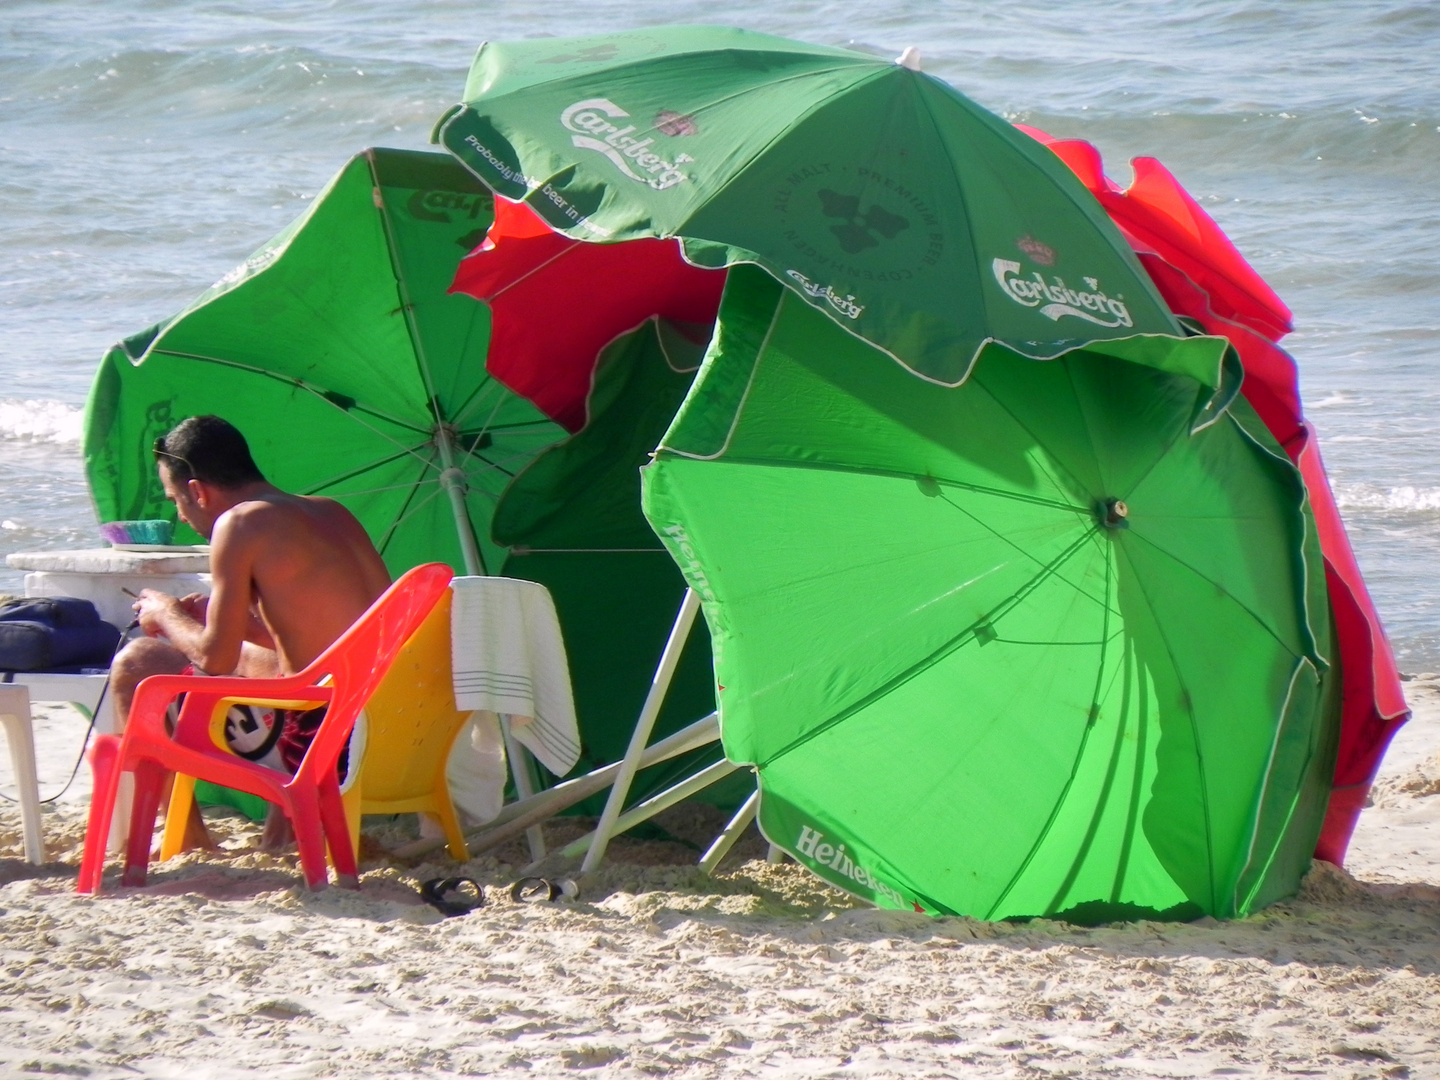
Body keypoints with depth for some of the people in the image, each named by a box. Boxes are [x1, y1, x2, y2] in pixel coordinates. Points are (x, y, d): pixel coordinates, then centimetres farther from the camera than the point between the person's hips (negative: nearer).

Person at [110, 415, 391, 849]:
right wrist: (220, 616, 26)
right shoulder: (330, 512, 13)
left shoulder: (243, 524, -11)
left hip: (321, 736, -8)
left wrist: (167, 615, 12)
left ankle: (187, 837, 15)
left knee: (135, 665, 5)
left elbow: (216, 659, -8)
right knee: (249, 654, 35)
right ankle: (286, 815, 25)